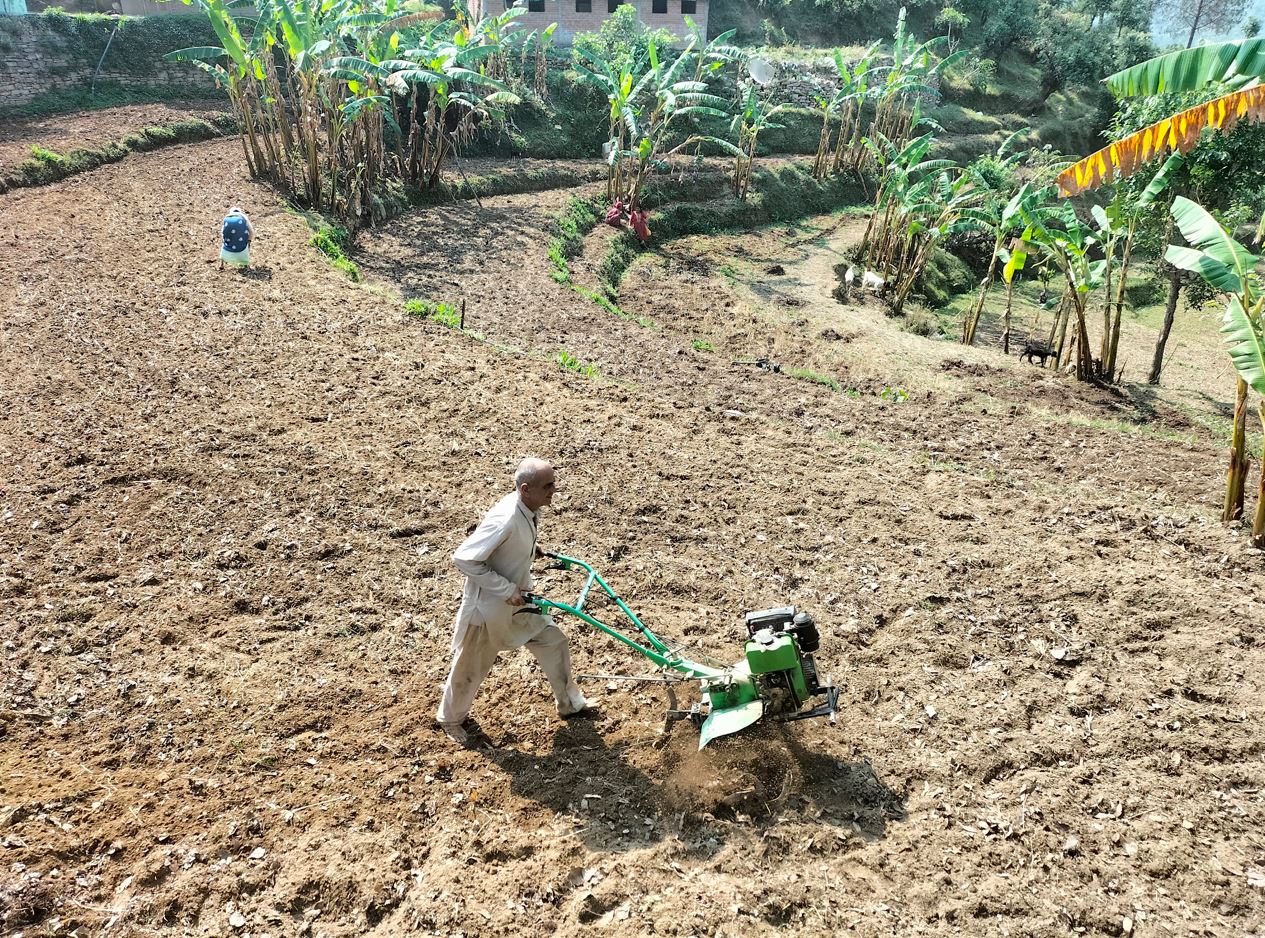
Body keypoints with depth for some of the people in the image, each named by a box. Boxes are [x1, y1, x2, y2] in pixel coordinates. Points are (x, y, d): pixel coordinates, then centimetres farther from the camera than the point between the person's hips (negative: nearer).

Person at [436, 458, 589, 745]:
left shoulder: (529, 509, -8)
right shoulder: (505, 520, -35)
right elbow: (464, 558, -33)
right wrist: (507, 590, -28)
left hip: (518, 601, 8)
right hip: (487, 606, -8)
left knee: (554, 641, 15)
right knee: (470, 669, 13)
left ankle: (570, 703, 36)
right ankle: (450, 719, 39)